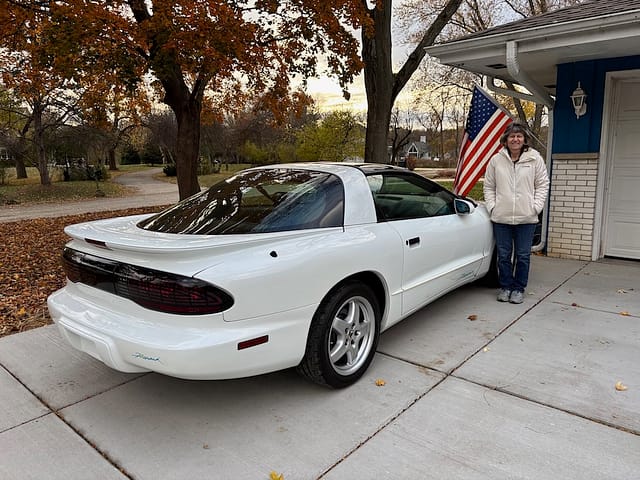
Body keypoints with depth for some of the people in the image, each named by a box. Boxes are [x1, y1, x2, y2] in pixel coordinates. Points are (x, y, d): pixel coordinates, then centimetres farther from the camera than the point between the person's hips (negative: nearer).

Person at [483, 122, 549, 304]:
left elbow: (542, 185, 4)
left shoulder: (535, 159, 2)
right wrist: (492, 207, -2)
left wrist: (535, 207, -6)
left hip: (526, 218, -1)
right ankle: (505, 287, 23)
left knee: (523, 256, 6)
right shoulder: (496, 160, 4)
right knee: (503, 255, 8)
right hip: (501, 217, 1)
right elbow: (489, 187, 9)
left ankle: (519, 288, 20)